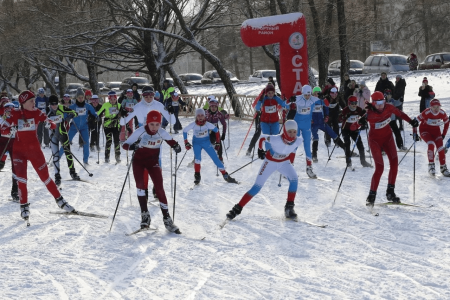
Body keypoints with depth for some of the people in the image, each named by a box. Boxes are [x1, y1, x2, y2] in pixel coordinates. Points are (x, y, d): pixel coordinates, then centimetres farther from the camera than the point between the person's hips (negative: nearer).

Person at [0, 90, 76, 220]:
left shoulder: (37, 113, -3)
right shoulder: (15, 114, -5)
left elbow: (52, 125, -10)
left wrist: (50, 124, -34)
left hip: (34, 149, 1)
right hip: (19, 150, -1)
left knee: (45, 176, 5)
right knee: (21, 179, -7)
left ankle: (60, 200, 17)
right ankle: (24, 206, 7)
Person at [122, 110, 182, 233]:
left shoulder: (162, 133, -16)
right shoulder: (140, 131, -23)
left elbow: (170, 140, 5)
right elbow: (125, 144, -22)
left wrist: (176, 146, -17)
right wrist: (132, 146, -45)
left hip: (153, 162, 1)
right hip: (139, 161, -1)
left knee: (159, 188, -6)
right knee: (140, 185, -18)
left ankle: (167, 219, 1)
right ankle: (145, 215, -6)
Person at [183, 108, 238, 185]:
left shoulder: (207, 124, -21)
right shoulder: (193, 125, -20)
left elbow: (216, 130, -5)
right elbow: (185, 131, -4)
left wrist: (217, 142, -3)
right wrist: (186, 143, -4)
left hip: (206, 142, 1)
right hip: (196, 143, 0)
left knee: (215, 158, -5)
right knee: (198, 157, -26)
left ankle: (225, 176, 3)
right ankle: (197, 176, -12)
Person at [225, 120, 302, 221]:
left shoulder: (298, 141, -23)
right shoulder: (276, 139, -36)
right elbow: (262, 139, -15)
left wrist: (291, 162, 7)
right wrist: (260, 150, 0)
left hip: (284, 162, 4)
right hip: (270, 162, -3)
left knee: (294, 179, -20)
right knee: (257, 186, -6)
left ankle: (289, 208, -7)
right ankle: (237, 209, 3)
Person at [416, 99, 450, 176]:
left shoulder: (442, 113, -17)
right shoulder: (426, 113, -27)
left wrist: (444, 134, 3)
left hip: (436, 131, 3)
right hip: (425, 130, -3)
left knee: (441, 148, -12)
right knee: (431, 144, -29)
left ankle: (443, 168, 4)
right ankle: (431, 165, -15)